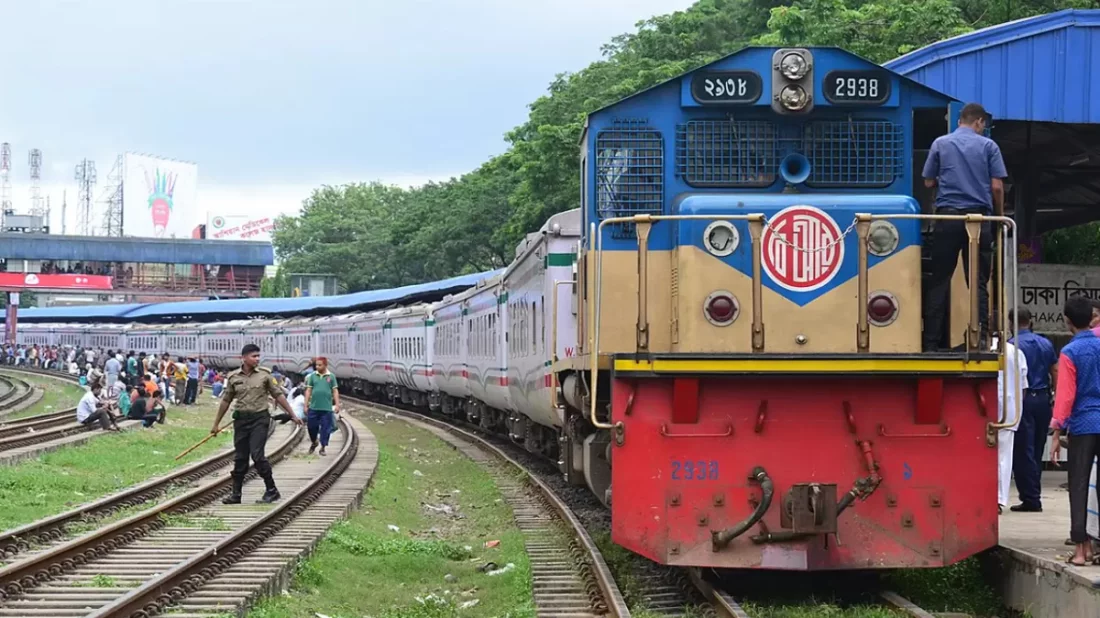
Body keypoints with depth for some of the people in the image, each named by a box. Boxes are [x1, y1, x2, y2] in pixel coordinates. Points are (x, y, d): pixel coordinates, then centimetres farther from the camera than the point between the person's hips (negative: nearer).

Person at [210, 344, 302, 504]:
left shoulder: (264, 375, -1)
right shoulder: (233, 377, 4)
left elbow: (278, 395, 5)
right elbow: (226, 401, 12)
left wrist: (293, 415, 4)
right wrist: (216, 424, 15)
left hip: (259, 419, -3)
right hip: (241, 419, 3)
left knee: (257, 454, -13)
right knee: (239, 458, 6)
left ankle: (271, 490, -2)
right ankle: (236, 494, 14)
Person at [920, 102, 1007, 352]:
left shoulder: (940, 144, 7)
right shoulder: (988, 146, 3)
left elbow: (928, 182, 10)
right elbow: (997, 186, -1)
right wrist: (1000, 215, 13)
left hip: (947, 216, 1)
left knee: (939, 281, 4)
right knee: (979, 283, 2)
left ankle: (931, 342, 1)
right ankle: (981, 338, -8)